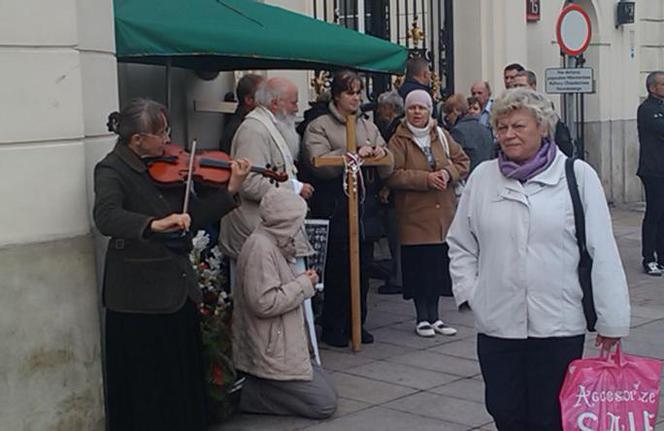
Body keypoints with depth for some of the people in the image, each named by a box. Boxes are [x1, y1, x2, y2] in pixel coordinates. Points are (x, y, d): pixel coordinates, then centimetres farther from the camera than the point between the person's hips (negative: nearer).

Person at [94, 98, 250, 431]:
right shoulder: (112, 170, -11)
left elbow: (193, 215, 7)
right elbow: (106, 218, -30)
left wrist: (230, 190, -4)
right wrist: (155, 224, -43)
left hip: (178, 287, 7)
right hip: (140, 292, -7)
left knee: (184, 376, 15)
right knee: (146, 384, 3)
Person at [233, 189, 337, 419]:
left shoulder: (274, 242, 11)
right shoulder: (260, 247, -21)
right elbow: (264, 303, -27)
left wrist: (302, 280, 7)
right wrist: (304, 284, -17)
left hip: (285, 346, 11)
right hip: (270, 353, -11)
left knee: (328, 388, 14)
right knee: (324, 403, -6)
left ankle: (253, 385, 13)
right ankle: (245, 394, -3)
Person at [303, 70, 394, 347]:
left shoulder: (368, 127, 16)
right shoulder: (319, 126, 1)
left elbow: (387, 170, 13)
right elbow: (319, 163, -15)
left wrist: (382, 155, -9)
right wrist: (353, 155, -19)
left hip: (365, 207, 5)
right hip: (334, 207, -5)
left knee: (362, 266, 8)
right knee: (337, 267, -2)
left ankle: (356, 324, 21)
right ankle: (332, 328, 9)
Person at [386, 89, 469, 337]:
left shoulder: (441, 136, 10)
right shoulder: (398, 141, -4)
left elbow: (463, 161, 13)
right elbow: (393, 175, -14)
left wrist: (448, 173, -8)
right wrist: (426, 179, -19)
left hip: (443, 214, 4)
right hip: (414, 216, -4)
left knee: (439, 266, 6)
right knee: (419, 267, -1)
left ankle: (434, 315, 19)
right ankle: (422, 318, 12)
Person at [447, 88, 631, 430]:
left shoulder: (577, 176, -5)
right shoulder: (482, 177, 5)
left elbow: (602, 252, -4)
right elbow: (460, 244, 14)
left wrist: (611, 320, -4)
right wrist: (469, 292, 3)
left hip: (558, 325, -3)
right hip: (496, 324, 3)